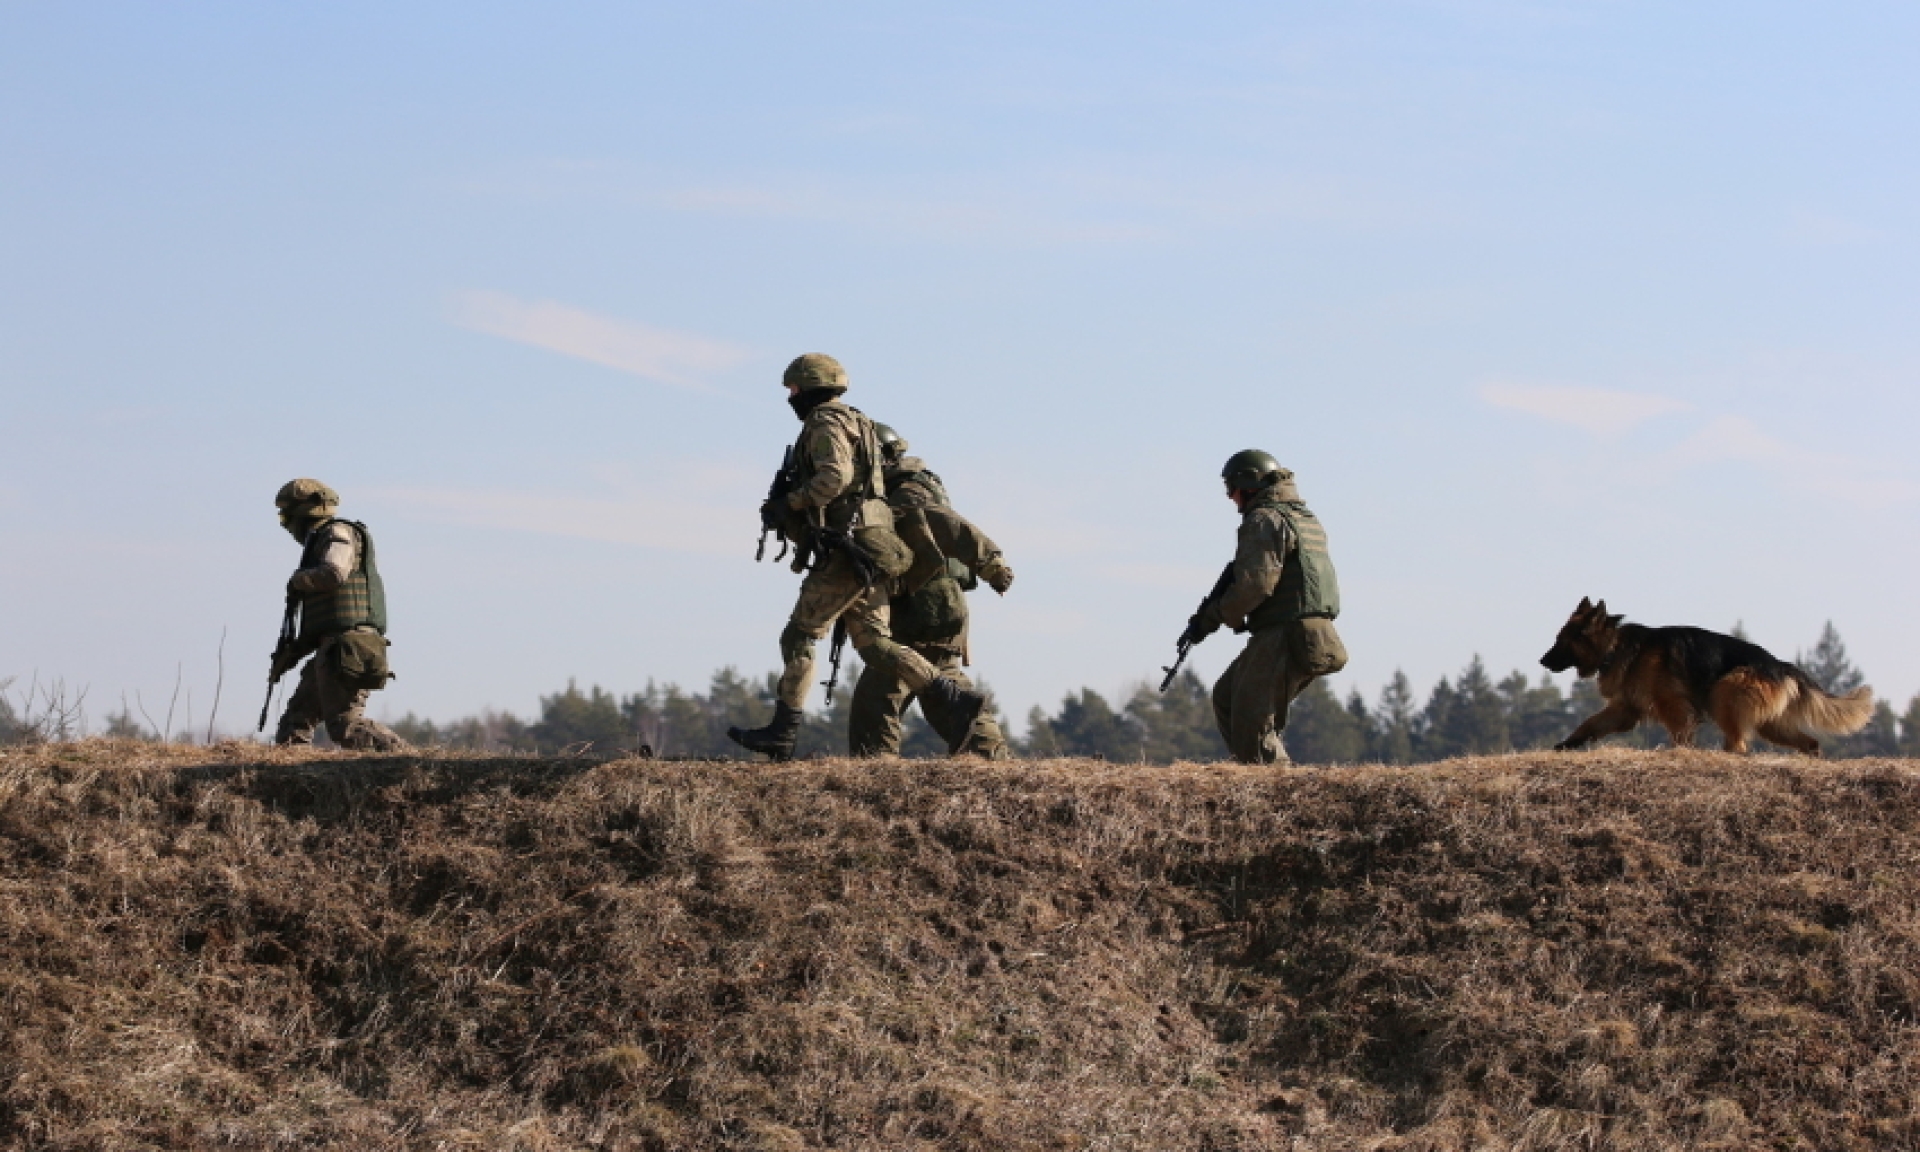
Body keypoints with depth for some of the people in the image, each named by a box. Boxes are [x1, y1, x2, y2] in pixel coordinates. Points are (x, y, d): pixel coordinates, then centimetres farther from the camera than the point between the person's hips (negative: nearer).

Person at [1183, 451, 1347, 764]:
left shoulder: (1266, 520, -10)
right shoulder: (1306, 518, 21)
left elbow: (1255, 583, -19)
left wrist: (1212, 618, -7)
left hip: (1283, 640, -10)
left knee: (1254, 727, -7)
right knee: (1226, 699, 20)